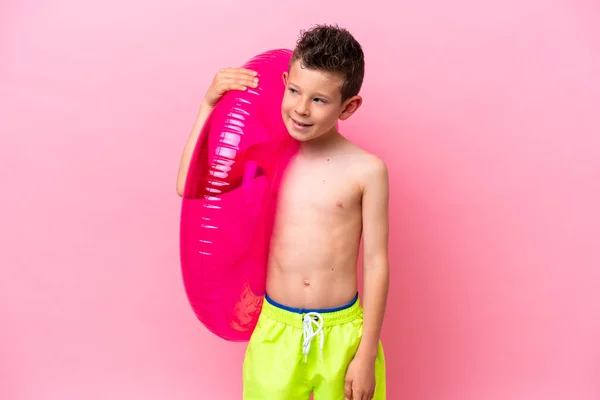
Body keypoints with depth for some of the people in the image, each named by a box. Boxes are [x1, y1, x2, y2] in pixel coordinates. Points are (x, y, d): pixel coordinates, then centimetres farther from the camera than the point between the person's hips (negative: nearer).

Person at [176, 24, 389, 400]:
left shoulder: (366, 170, -10)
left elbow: (376, 264, -7)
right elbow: (189, 186, -5)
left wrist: (367, 355, -5)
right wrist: (211, 103, -8)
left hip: (342, 334, -2)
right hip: (276, 332, 2)